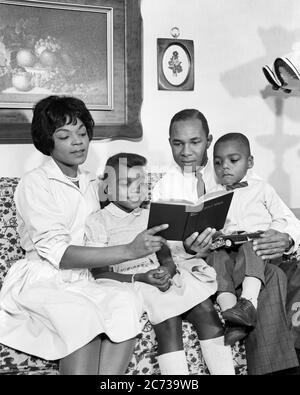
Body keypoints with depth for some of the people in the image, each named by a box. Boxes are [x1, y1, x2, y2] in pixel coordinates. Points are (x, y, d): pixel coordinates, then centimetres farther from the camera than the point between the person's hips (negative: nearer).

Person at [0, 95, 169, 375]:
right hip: (41, 282, -5)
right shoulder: (35, 184, -7)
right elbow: (58, 253, -19)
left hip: (82, 281, 5)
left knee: (124, 299, -26)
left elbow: (95, 246, 13)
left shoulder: (89, 183, 14)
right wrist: (128, 251, -29)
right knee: (83, 314, -35)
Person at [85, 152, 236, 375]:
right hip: (129, 281, -5)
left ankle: (226, 372, -16)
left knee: (205, 309, -19)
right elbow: (100, 274, -5)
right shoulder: (98, 221, 3)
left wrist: (168, 270, -13)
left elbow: (166, 257, 12)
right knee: (168, 319, -31)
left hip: (160, 275, 5)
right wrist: (140, 278, -19)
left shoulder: (148, 216, 19)